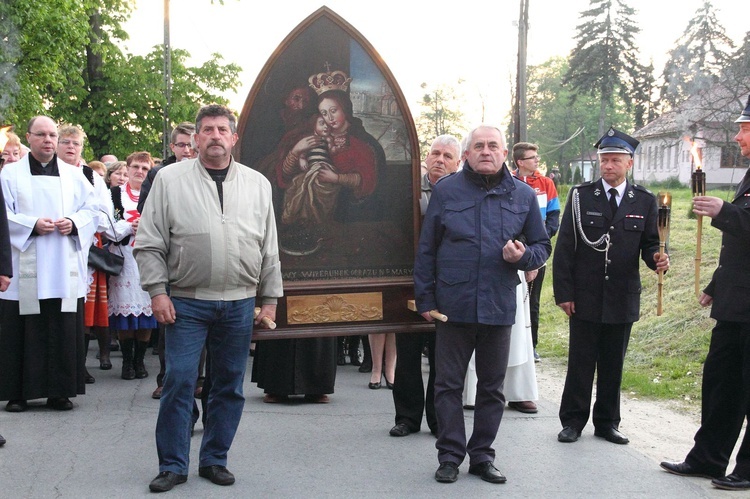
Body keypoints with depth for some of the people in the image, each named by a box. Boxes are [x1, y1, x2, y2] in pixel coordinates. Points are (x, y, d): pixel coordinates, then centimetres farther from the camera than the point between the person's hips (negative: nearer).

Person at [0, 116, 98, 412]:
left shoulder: (73, 175, 13)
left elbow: (92, 210, 11)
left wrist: (74, 223, -8)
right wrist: (32, 225, -16)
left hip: (65, 271, 2)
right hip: (24, 269, -2)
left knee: (64, 330, 2)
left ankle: (59, 391, 11)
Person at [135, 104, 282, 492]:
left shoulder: (257, 184, 10)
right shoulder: (170, 179, 3)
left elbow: (269, 249, 11)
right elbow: (149, 244, 2)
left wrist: (269, 299, 9)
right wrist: (157, 291, -6)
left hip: (239, 304, 2)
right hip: (187, 303, -2)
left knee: (229, 386, 8)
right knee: (178, 382, -3)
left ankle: (214, 460, 23)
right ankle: (172, 465, 10)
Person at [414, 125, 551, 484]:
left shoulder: (523, 195, 5)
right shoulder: (445, 191, 1)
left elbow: (543, 245, 13)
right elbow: (426, 249, 4)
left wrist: (524, 255, -11)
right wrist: (425, 299, 0)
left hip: (499, 307, 2)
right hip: (452, 305, -1)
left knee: (492, 387, 10)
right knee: (448, 384, 4)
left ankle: (482, 455, 23)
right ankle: (450, 455, 16)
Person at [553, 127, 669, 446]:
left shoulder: (645, 201, 5)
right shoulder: (581, 196, -1)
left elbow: (649, 245, 8)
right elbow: (564, 248, -2)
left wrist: (657, 259, -17)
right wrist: (564, 293, -7)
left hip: (622, 299, 2)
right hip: (585, 297, -2)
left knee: (613, 365, 11)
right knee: (580, 363, 4)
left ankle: (607, 422, 23)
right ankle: (573, 421, 15)